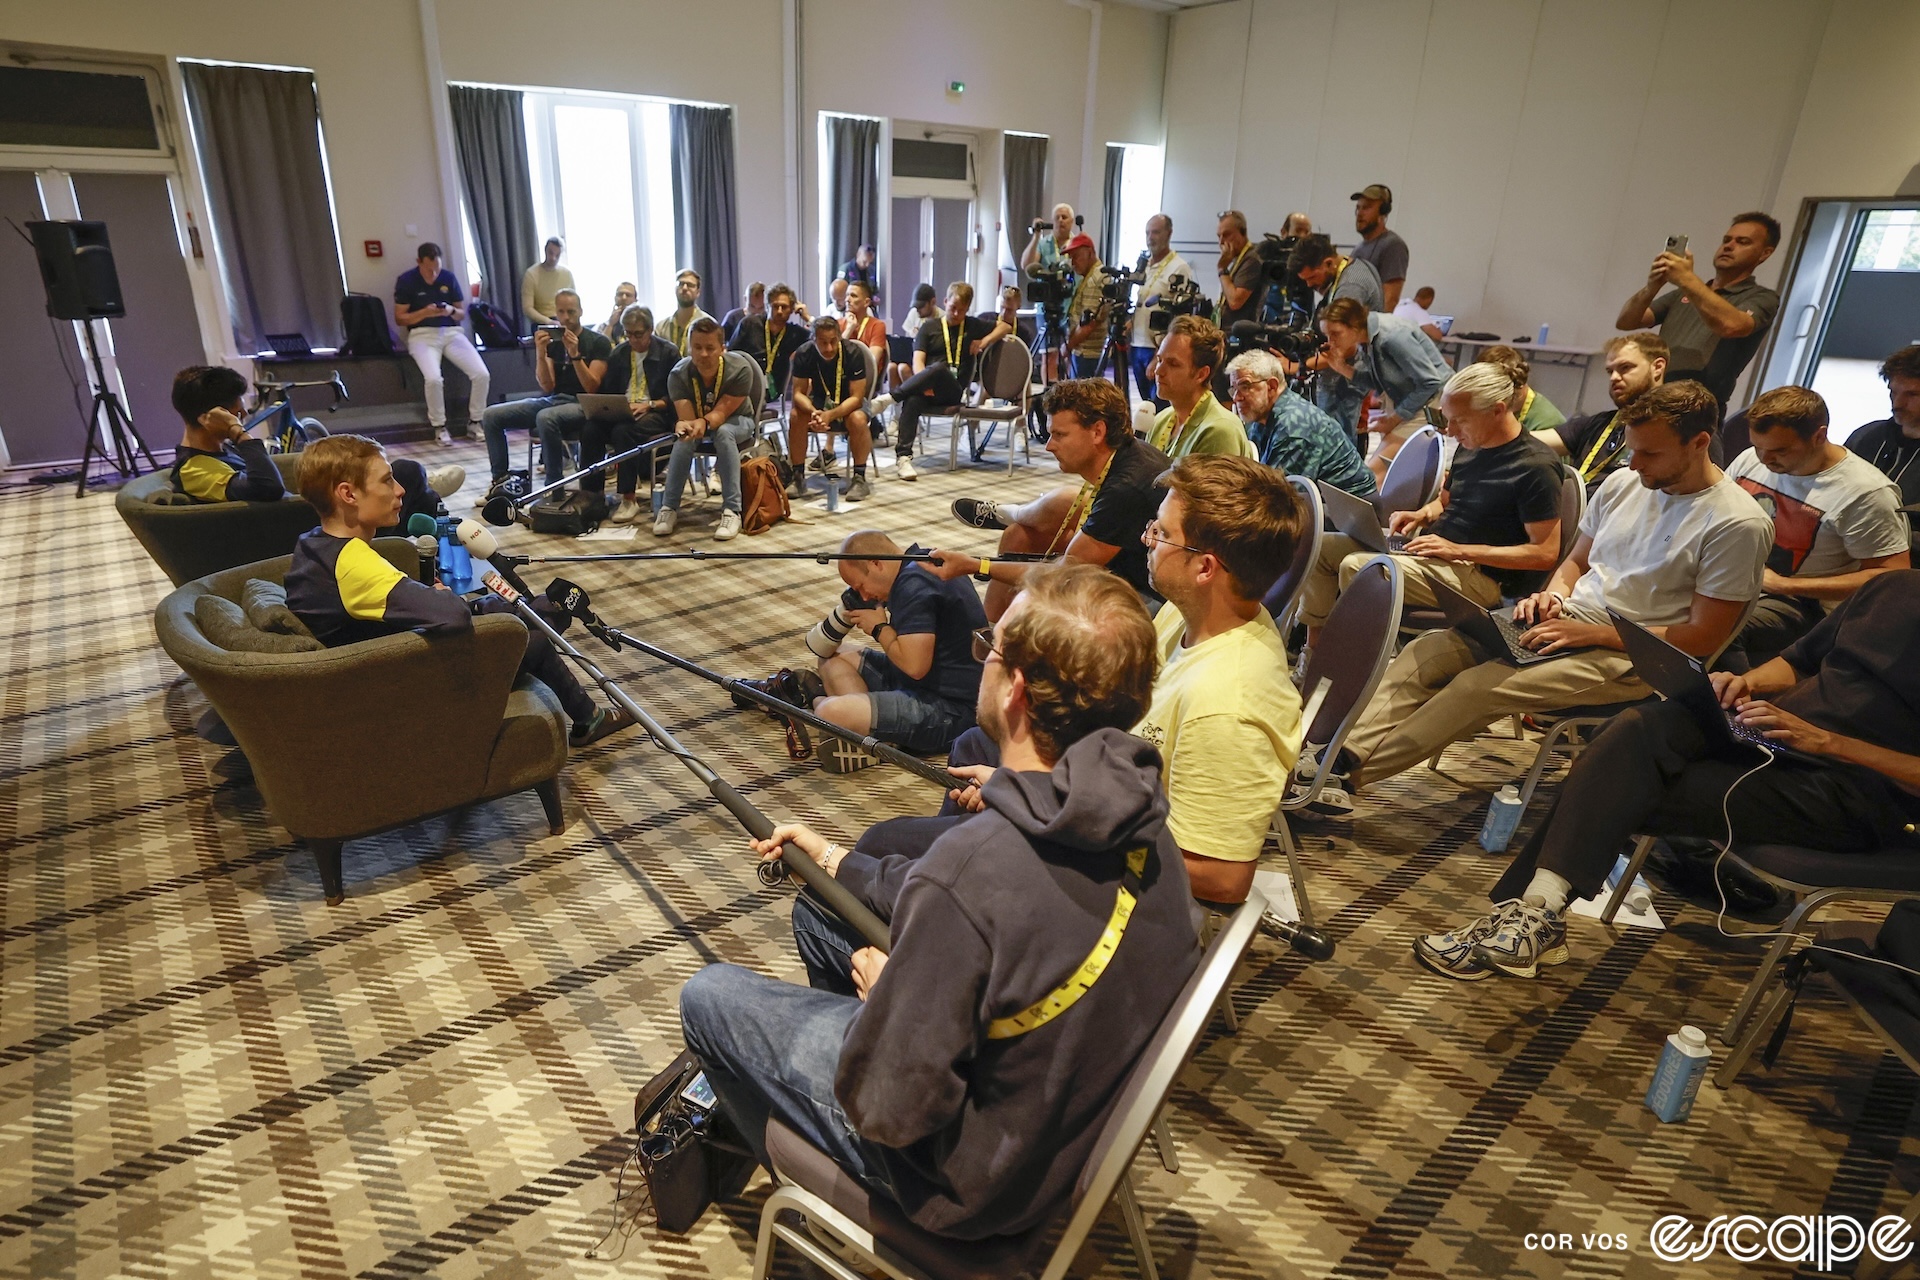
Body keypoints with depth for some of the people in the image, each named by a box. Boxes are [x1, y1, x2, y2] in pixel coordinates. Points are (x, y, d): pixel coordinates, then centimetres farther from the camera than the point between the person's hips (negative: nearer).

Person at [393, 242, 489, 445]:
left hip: (451, 332, 3)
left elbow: (462, 313, 13)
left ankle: (476, 421, 1)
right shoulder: (406, 280, -1)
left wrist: (451, 311, -11)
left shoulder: (448, 277, 7)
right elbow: (399, 318, 0)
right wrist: (425, 312, -16)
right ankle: (439, 427, -8)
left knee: (482, 374, -20)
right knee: (433, 379, -31)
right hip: (422, 334, -3)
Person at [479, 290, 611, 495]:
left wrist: (575, 355, -19)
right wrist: (540, 354, -13)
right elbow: (548, 387, 2)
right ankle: (500, 479, 2)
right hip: (553, 399, 6)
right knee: (491, 415, -7)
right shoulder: (551, 341, 12)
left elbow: (591, 388, -9)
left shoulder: (598, 343, 0)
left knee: (546, 417, -39)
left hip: (582, 405, -6)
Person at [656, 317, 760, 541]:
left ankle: (731, 510, -35)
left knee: (723, 432, -36)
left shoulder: (740, 369, -27)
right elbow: (686, 418, -32)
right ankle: (669, 508, -20)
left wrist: (704, 422, -52)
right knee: (684, 438, -31)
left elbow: (721, 412, -29)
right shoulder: (678, 375, -22)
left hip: (737, 421, -2)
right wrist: (684, 426, -57)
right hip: (697, 422, 2)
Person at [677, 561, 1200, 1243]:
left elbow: (891, 1110, -30)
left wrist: (882, 991, -10)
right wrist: (834, 859, 10)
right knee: (818, 909, 19)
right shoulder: (1137, 813, -13)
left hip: (976, 1181, -7)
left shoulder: (969, 869, -39)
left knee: (707, 995, 10)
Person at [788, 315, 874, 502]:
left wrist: (831, 415, -41)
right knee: (795, 417, -25)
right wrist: (813, 412, -37)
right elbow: (799, 392, -15)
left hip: (849, 402, -2)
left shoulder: (853, 354, -24)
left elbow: (856, 397, -25)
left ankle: (859, 478, -21)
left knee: (858, 419, -35)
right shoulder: (804, 355, -17)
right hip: (819, 400, 3)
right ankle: (798, 478, -14)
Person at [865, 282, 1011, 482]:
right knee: (913, 400, -37)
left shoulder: (973, 325, 18)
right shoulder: (930, 327, 14)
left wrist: (985, 341, 2)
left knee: (939, 367, -36)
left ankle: (891, 398, -36)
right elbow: (918, 361, 3)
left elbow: (1006, 327, 21)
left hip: (954, 390, 0)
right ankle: (903, 457, -41)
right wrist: (924, 384, -18)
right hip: (929, 387, 0)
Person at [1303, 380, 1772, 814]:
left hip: (1627, 656, -7)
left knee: (1479, 685, -28)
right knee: (1425, 651, -15)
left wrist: (1592, 634, -17)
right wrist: (1553, 596, -3)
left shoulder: (1738, 524, -12)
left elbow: (1703, 637, -13)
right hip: (1565, 617, 7)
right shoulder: (1622, 482, 8)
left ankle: (1346, 775, -24)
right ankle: (1341, 759, -25)